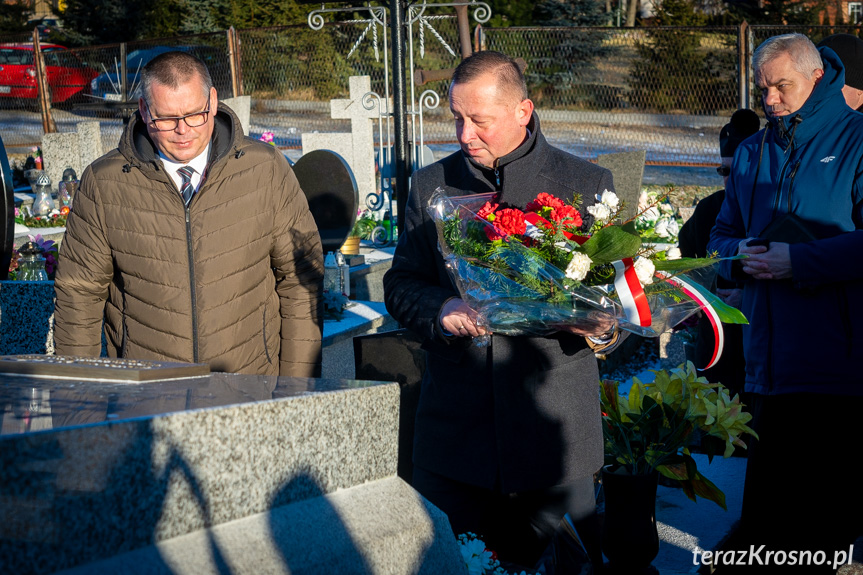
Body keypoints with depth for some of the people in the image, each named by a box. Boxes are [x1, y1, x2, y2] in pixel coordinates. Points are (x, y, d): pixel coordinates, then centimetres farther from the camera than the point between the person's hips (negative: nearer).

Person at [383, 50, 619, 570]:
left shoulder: (588, 185, 2)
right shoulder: (431, 185, 10)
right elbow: (401, 284, 12)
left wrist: (601, 326, -19)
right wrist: (440, 308, -10)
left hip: (554, 434, -2)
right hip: (453, 429, 2)